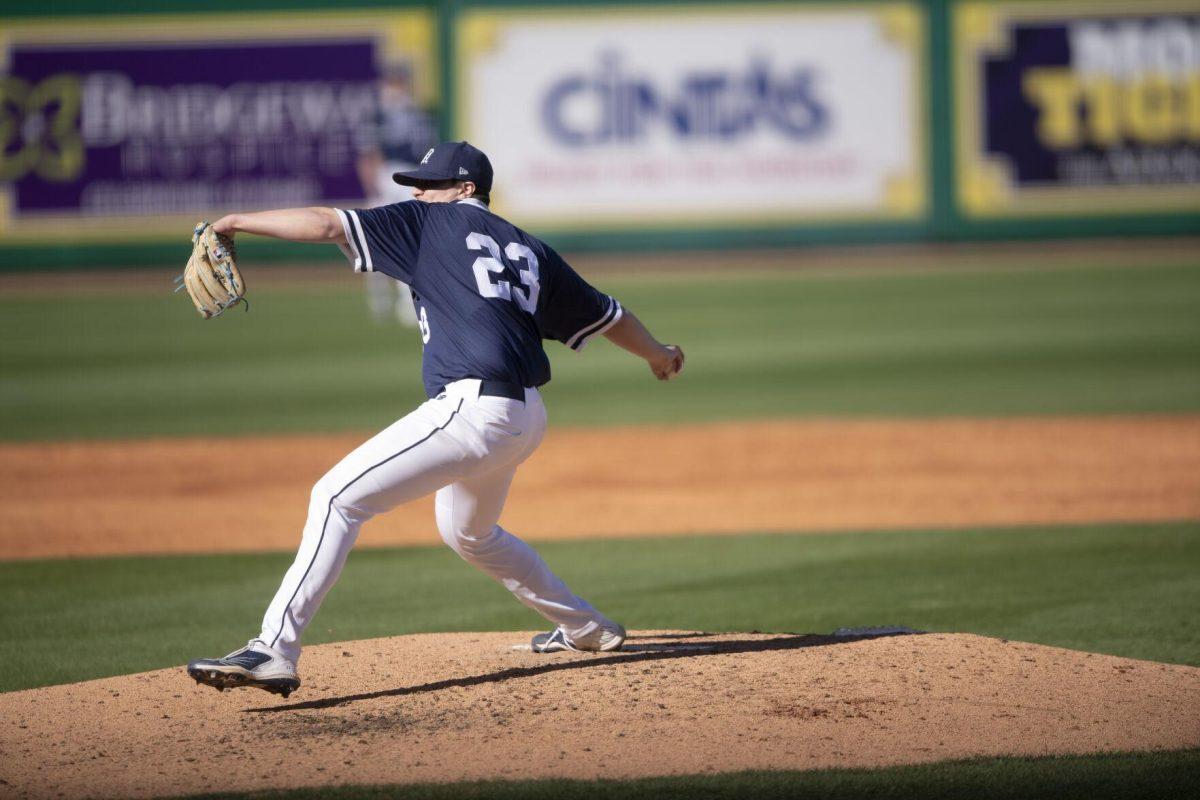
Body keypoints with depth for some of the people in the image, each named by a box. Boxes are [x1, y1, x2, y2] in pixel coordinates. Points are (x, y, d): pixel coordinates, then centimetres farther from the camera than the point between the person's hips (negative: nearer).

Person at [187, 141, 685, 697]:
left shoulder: (435, 222, 4)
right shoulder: (528, 250, 22)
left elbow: (328, 224, -5)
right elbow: (605, 314, 31)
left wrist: (239, 222, 1)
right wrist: (658, 354, 49)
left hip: (473, 407, -9)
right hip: (524, 418, 9)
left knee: (336, 498, -12)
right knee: (468, 533, 34)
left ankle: (275, 648, -24)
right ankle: (585, 627, 43)